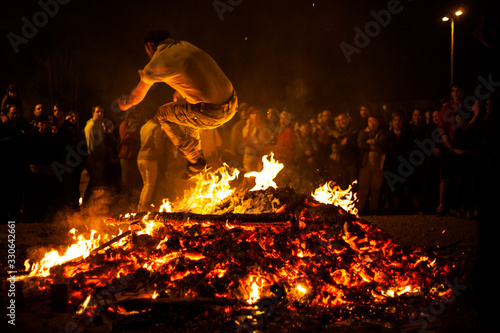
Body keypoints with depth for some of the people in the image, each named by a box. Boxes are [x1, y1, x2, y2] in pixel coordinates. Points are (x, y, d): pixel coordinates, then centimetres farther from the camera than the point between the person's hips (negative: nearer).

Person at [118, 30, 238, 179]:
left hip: (213, 115, -8)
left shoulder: (158, 62, -1)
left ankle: (196, 161, 16)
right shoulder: (183, 45, 17)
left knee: (163, 114, 15)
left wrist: (125, 104, 37)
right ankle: (196, 153, 38)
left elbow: (137, 95, 15)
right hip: (232, 105, 8)